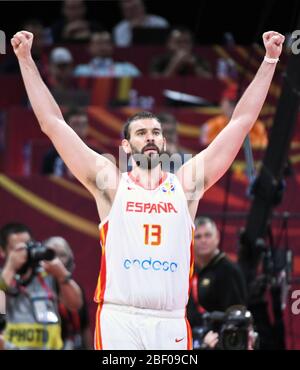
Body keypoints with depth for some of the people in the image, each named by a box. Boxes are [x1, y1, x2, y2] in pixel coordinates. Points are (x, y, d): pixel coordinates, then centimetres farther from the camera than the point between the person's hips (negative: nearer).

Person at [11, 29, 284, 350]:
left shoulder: (187, 183, 14)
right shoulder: (110, 183, 10)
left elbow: (241, 121, 16)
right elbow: (53, 123, 9)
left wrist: (269, 60, 16)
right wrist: (26, 60, 7)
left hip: (171, 323, 2)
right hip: (119, 320, -2)